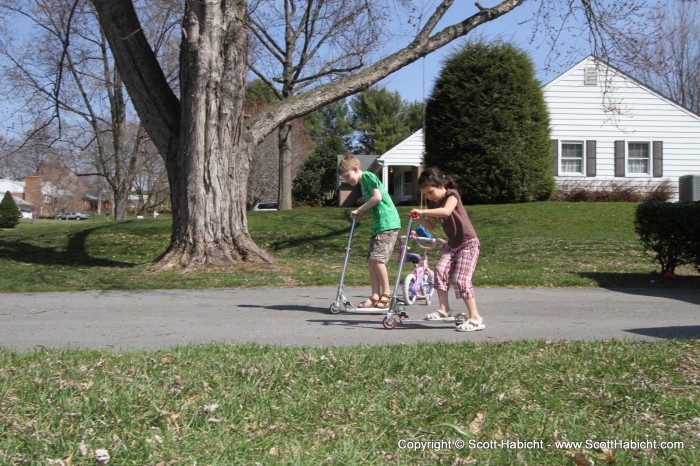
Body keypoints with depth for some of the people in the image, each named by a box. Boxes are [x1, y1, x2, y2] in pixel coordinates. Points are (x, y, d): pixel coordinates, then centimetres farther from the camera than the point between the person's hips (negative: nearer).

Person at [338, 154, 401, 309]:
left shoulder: (368, 176, -6)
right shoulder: (363, 183, 22)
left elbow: (377, 197, -17)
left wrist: (359, 209, -8)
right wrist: (360, 213, 6)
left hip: (387, 223, -10)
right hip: (378, 224, 10)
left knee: (377, 258, -13)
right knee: (371, 260, 4)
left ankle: (386, 295, -5)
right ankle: (375, 296, 4)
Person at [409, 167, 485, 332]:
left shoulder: (452, 195, -16)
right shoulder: (433, 202, 7)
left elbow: (446, 211, -37)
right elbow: (431, 225, 10)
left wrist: (423, 211, -40)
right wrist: (419, 218, -10)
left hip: (468, 243, -8)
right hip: (452, 243, 8)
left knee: (461, 279, -16)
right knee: (440, 270, -13)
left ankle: (475, 318, -13)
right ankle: (444, 309, -6)